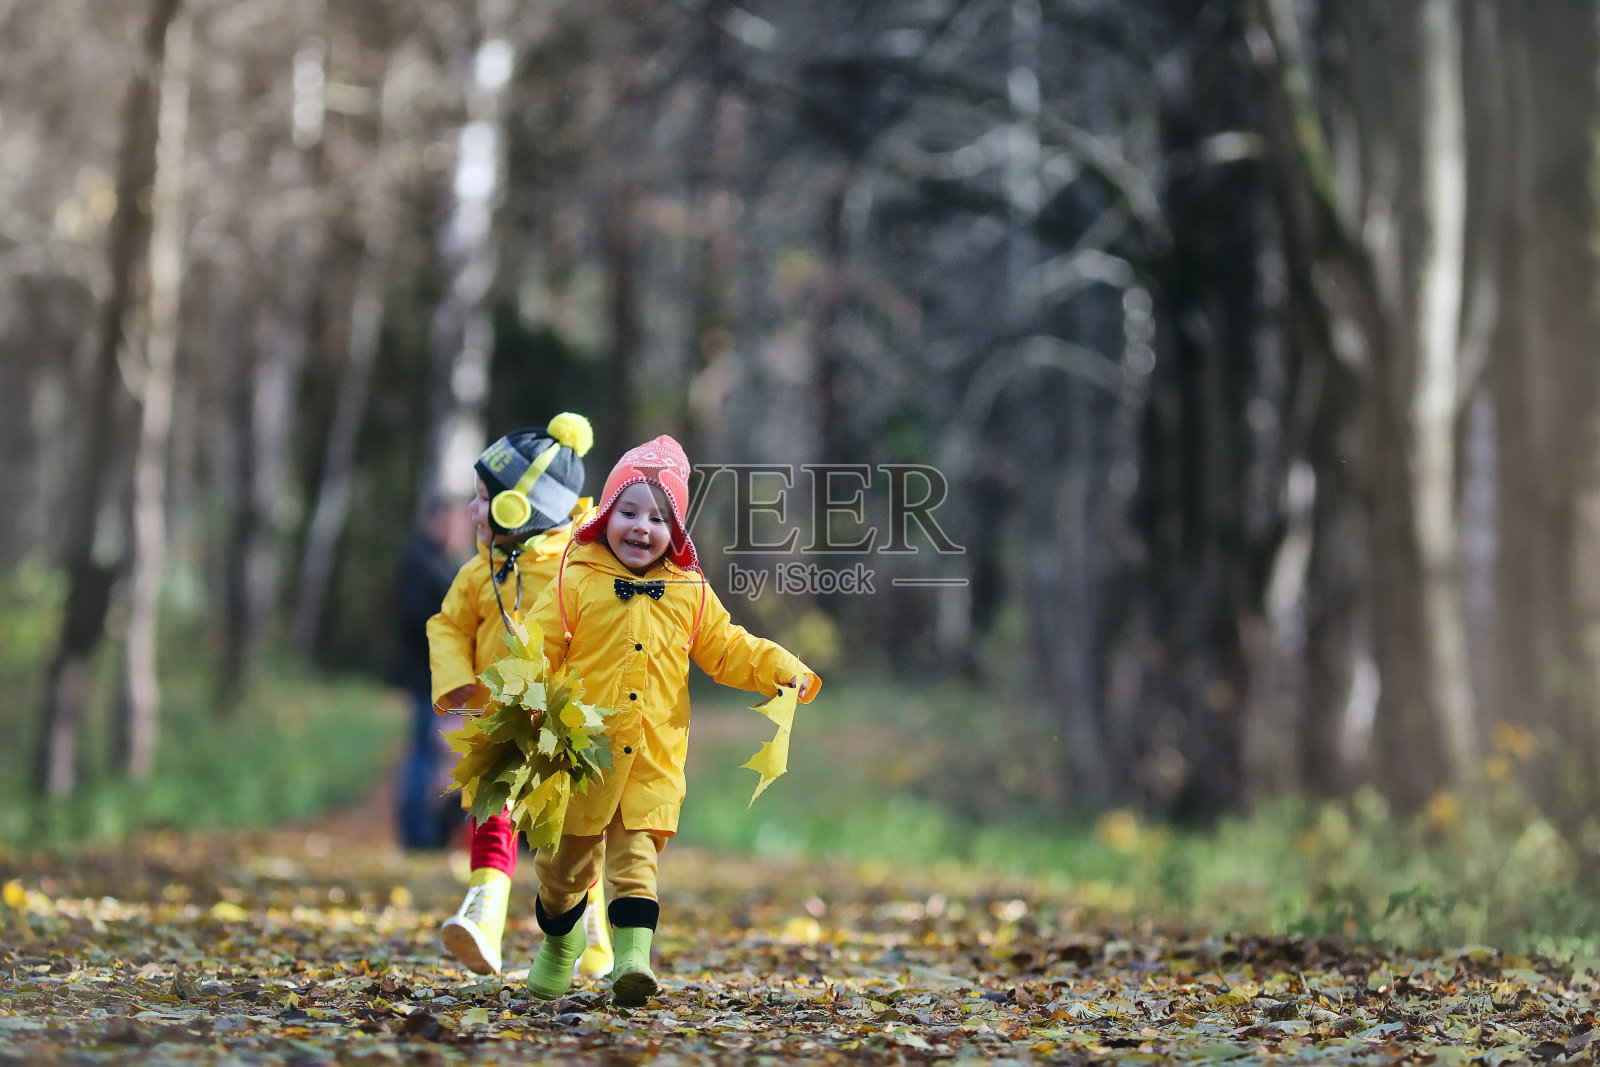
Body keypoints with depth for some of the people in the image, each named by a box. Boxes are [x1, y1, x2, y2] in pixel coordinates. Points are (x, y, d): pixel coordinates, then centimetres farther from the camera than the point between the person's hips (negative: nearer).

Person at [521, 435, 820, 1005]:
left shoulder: (689, 594, 7)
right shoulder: (576, 583, -1)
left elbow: (727, 651, 14)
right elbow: (536, 652, -1)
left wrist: (784, 671, 0)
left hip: (653, 759, 1)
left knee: (636, 856, -9)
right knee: (568, 858, 12)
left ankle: (631, 956, -17)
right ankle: (559, 941, 36)